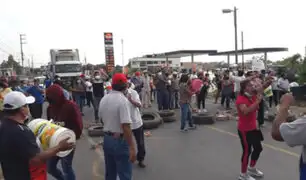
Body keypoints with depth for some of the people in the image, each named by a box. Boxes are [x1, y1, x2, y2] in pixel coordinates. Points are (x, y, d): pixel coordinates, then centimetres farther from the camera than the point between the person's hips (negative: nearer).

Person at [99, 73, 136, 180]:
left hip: (107, 139, 8)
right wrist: (132, 147, -24)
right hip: (120, 141, -8)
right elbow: (126, 126, -26)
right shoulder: (123, 100, -20)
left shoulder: (104, 99, 3)